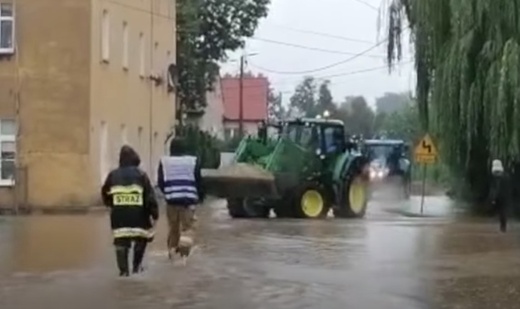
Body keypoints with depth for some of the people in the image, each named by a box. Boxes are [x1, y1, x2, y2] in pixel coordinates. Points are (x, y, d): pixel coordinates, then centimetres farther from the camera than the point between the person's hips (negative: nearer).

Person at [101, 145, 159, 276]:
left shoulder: (113, 175, 5)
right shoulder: (141, 175, -3)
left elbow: (105, 195, 11)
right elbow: (150, 196, -7)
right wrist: (154, 214, -3)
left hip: (119, 215, 2)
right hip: (138, 214, -1)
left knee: (121, 241, 4)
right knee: (141, 238, 18)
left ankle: (123, 269, -4)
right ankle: (137, 265, 17)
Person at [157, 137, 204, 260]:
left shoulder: (164, 161, 2)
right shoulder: (193, 161, -1)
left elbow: (160, 182, 4)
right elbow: (198, 181, 1)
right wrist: (200, 196, 15)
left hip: (171, 199, 2)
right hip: (188, 199, -2)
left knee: (173, 226, 16)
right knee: (187, 226, 1)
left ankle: (172, 248, 16)